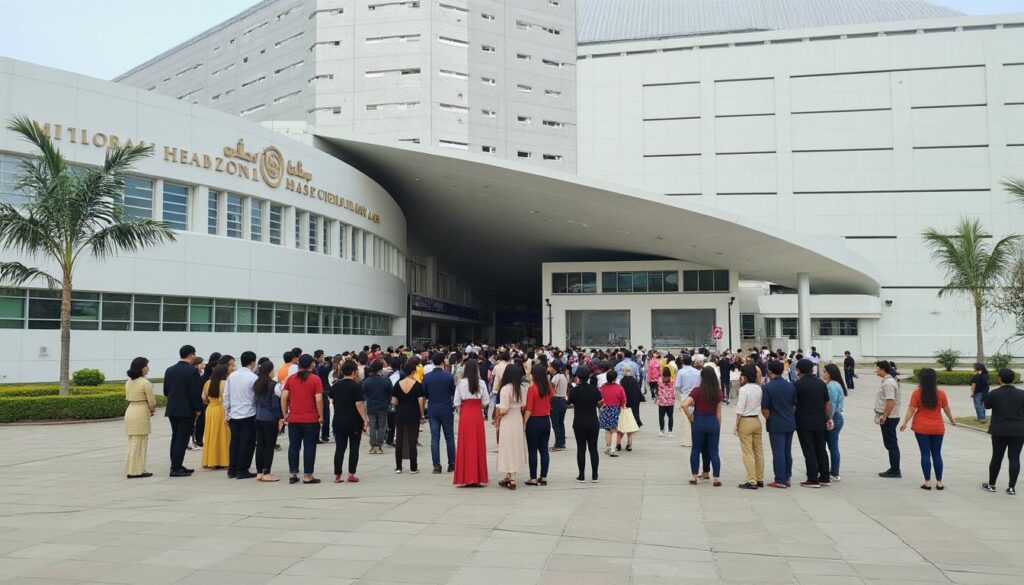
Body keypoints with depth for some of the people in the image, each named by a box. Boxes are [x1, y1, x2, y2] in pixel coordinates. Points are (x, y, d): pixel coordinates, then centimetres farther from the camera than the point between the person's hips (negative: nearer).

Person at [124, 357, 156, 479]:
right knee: (140, 443, -1)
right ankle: (137, 470, 3)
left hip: (129, 411, 8)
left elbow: (127, 398, 13)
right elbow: (151, 401, -10)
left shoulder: (128, 382, 10)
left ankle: (131, 469, 20)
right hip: (141, 413, -7)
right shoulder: (145, 383, -13)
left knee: (132, 442, 15)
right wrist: (152, 410, 12)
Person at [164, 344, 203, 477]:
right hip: (187, 410, -6)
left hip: (172, 410, 7)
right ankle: (176, 468, -1)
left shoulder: (169, 370, 6)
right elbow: (195, 392, -17)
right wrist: (198, 408, -6)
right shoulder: (192, 371, -14)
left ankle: (176, 465, 21)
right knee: (182, 439, -1)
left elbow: (165, 391, 10)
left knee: (175, 437, 16)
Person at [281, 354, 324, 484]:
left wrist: (285, 414, 9)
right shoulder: (315, 379, -8)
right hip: (311, 420, -3)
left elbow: (283, 397, 0)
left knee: (294, 447, 12)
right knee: (309, 447, 3)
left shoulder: (290, 378, 4)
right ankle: (307, 476, 5)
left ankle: (292, 475, 14)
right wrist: (321, 416, -5)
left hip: (293, 419, 3)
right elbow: (318, 399, -14)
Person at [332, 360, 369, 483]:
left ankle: (337, 475, 7)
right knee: (354, 448, 5)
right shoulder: (356, 386, -12)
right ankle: (351, 475, 4)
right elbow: (359, 404, -17)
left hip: (339, 421, 4)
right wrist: (365, 420, -14)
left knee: (339, 448, 8)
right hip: (354, 422, -4)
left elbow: (333, 402, 16)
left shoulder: (335, 386, 4)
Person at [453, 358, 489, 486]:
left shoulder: (461, 383, -6)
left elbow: (457, 402, -5)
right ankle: (479, 476, 12)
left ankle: (465, 477, 7)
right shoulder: (481, 383, -4)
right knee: (478, 444, 8)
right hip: (478, 414, 1)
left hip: (465, 414, -1)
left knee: (465, 445, 5)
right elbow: (485, 401, -1)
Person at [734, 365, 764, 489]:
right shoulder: (758, 389, 4)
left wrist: (736, 426, -7)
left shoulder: (743, 390, -15)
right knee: (759, 450, 13)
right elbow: (761, 406, 7)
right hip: (757, 420, 7)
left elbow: (740, 410, -16)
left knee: (747, 452, -2)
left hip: (746, 421, -7)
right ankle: (760, 479, 20)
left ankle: (751, 481, -2)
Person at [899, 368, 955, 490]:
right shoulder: (940, 392, -2)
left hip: (922, 428, -2)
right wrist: (952, 419, 26)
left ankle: (927, 482, 3)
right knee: (937, 454, 10)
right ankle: (939, 482, 13)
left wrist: (905, 422, -5)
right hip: (937, 428, 2)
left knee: (925, 454, 2)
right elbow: (946, 408, 9)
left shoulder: (917, 392, -9)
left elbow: (911, 409, -11)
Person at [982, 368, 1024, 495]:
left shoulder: (994, 394, -9)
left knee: (997, 457, 7)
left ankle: (991, 484, 16)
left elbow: (986, 406, 7)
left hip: (999, 431, -1)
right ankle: (1012, 487, 3)